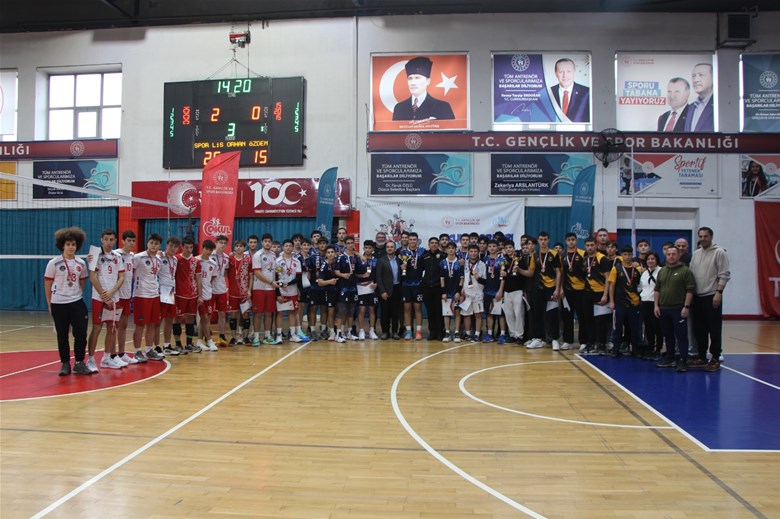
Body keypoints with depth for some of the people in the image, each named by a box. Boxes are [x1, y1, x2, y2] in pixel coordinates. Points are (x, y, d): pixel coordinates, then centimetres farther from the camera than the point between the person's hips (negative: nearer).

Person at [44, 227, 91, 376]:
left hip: (77, 303, 2)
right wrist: (50, 305, 1)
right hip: (59, 304, -2)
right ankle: (65, 364, 18)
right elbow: (47, 285, -1)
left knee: (81, 333, -4)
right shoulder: (54, 263, -5)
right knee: (62, 336, 6)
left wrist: (78, 296, 9)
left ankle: (79, 363, 9)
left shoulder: (81, 263, 4)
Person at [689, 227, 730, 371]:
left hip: (712, 297, -6)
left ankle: (715, 359, 6)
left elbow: (724, 275, -10)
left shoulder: (719, 252, -4)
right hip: (697, 297, 6)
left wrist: (719, 292, -18)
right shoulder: (695, 254, 14)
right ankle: (701, 357, 20)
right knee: (699, 329, 10)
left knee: (714, 329, -1)